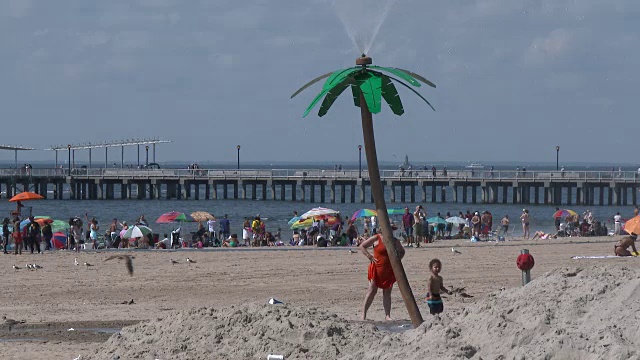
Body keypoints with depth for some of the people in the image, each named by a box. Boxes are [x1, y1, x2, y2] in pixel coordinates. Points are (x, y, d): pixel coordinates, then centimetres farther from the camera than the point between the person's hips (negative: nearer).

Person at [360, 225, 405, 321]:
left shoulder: (395, 241, 8)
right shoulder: (376, 239, -4)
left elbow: (401, 251, 27)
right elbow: (362, 246, 0)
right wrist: (370, 257, -10)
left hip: (389, 270, 4)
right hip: (377, 269, -4)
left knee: (387, 293, 4)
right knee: (372, 291, -6)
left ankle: (387, 315, 5)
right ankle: (364, 314, -1)